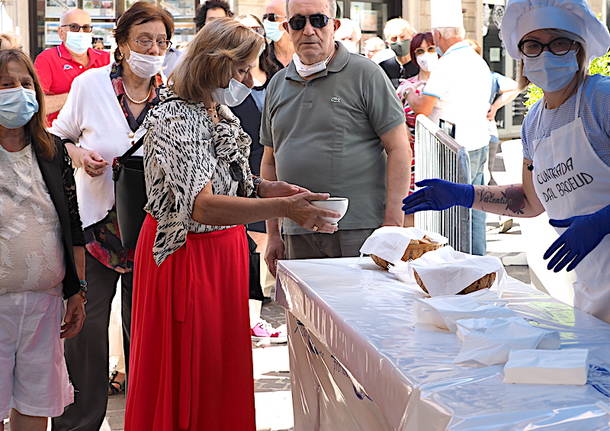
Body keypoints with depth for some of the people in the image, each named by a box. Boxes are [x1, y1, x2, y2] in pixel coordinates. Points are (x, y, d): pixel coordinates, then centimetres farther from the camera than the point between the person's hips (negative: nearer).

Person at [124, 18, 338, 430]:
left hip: (226, 252, 9)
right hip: (186, 255, -8)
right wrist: (283, 207, -42)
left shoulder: (221, 113, 7)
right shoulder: (174, 120, -22)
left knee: (226, 369, 15)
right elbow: (202, 206, -34)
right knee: (187, 377, 1)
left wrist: (263, 187, 0)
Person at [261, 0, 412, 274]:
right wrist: (273, 235, 15)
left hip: (359, 232, -4)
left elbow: (399, 148, -5)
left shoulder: (364, 74, -1)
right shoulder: (278, 85, 15)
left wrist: (393, 227, -12)